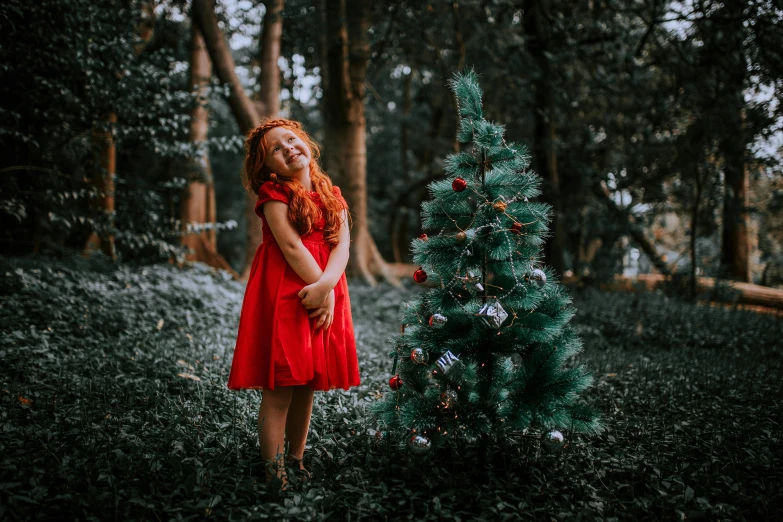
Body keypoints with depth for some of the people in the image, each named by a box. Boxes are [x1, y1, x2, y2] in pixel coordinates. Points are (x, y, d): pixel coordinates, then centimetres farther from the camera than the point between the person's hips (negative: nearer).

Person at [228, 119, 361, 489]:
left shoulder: (331, 194, 13)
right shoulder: (273, 193, -1)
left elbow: (342, 245, 1)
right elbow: (291, 245, -12)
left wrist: (327, 285, -16)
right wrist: (322, 286, -14)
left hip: (323, 295, 5)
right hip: (284, 292, -5)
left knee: (306, 387, 11)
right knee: (279, 390, -6)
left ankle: (296, 462, 23)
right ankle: (273, 473, 1)